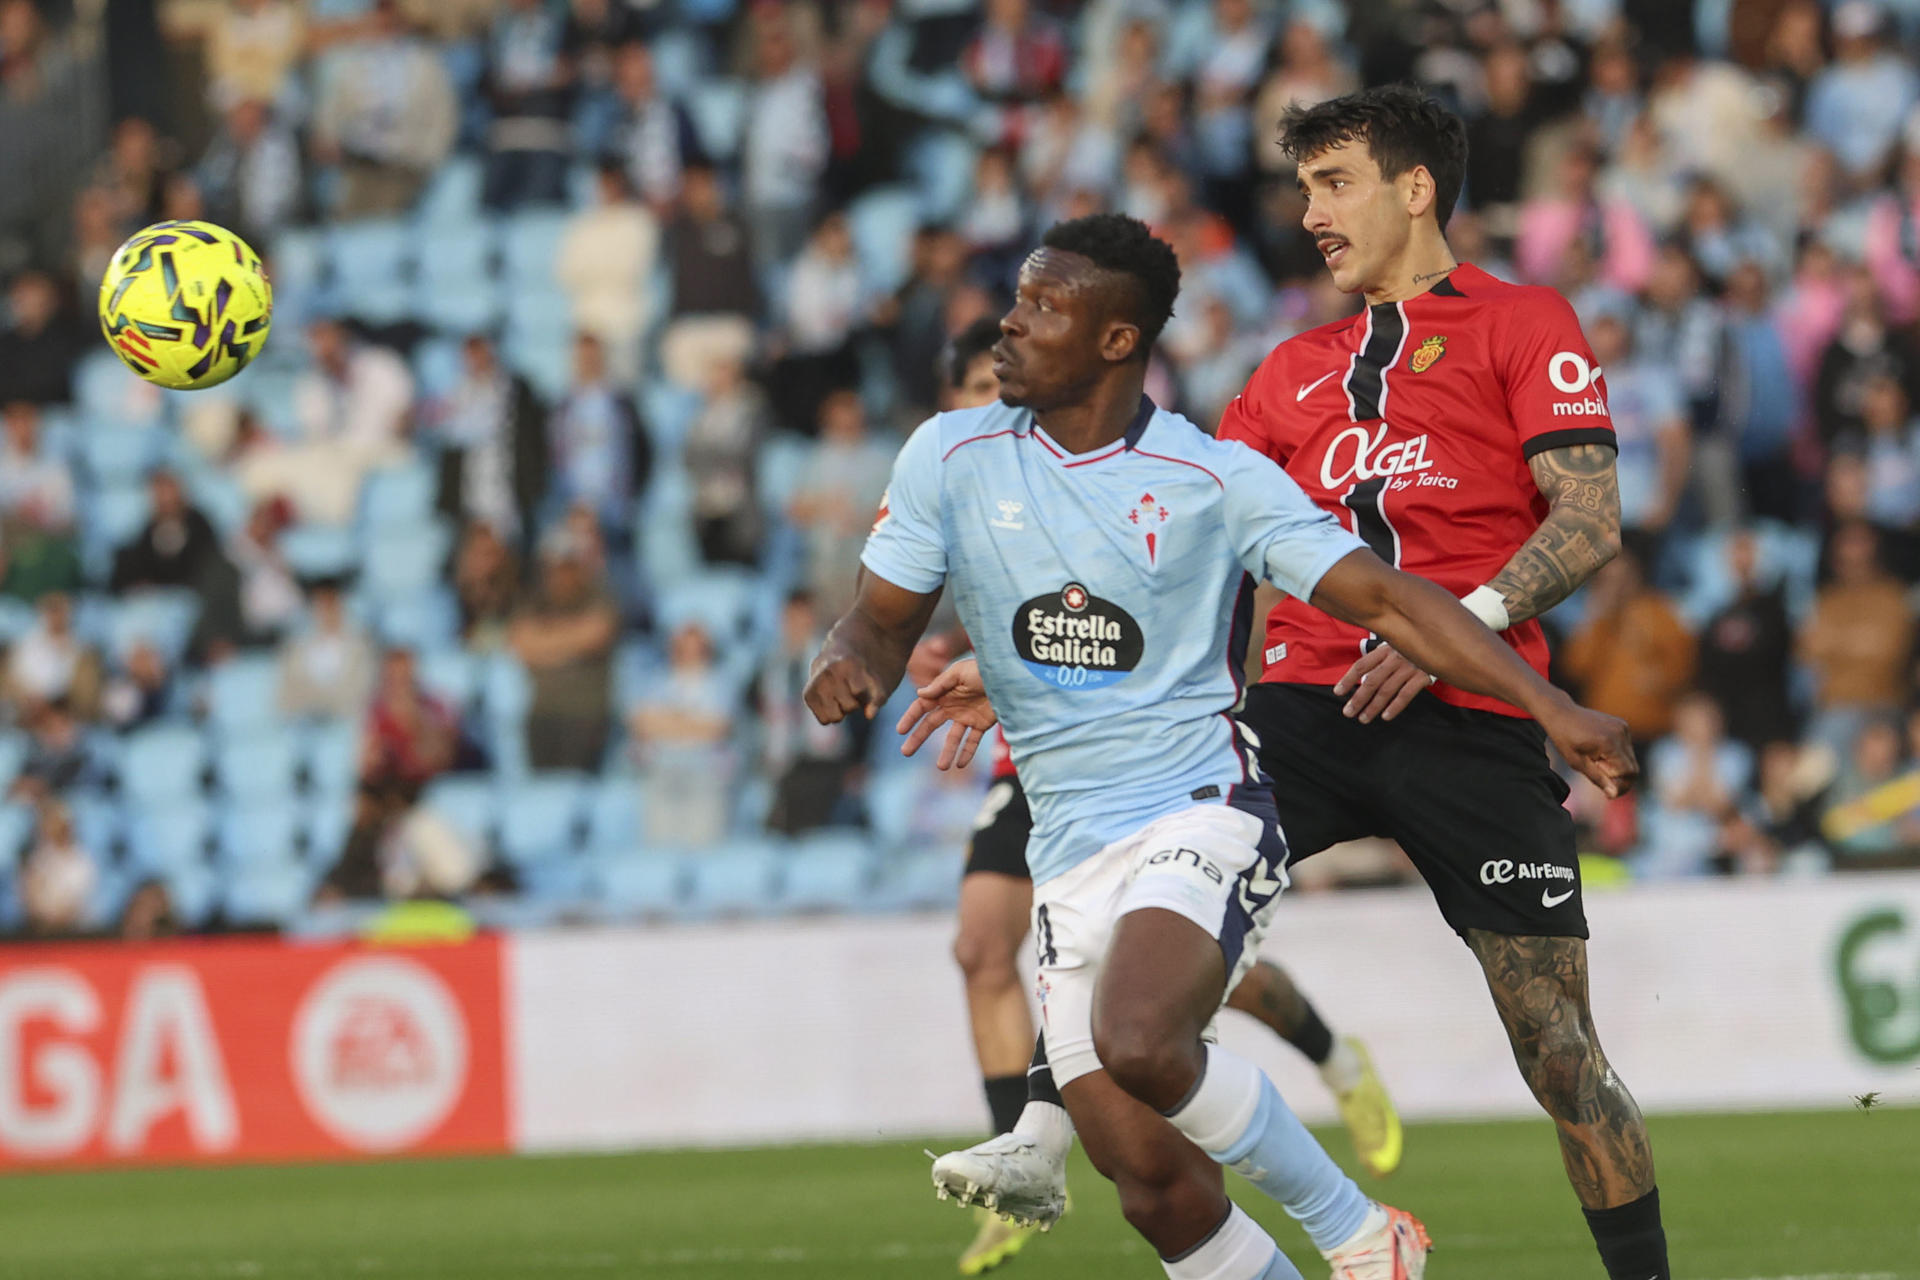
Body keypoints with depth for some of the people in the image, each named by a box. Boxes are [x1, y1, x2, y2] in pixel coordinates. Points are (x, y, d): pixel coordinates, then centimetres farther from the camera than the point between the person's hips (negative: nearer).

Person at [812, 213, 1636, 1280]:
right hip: (1071, 859, 4)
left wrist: (1551, 707, -12)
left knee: (1140, 1046, -32)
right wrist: (851, 665, -14)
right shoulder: (953, 459, 5)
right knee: (1156, 1189, -7)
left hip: (1205, 817, -4)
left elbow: (1381, 597, -4)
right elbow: (885, 622, 11)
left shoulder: (1217, 479, -4)